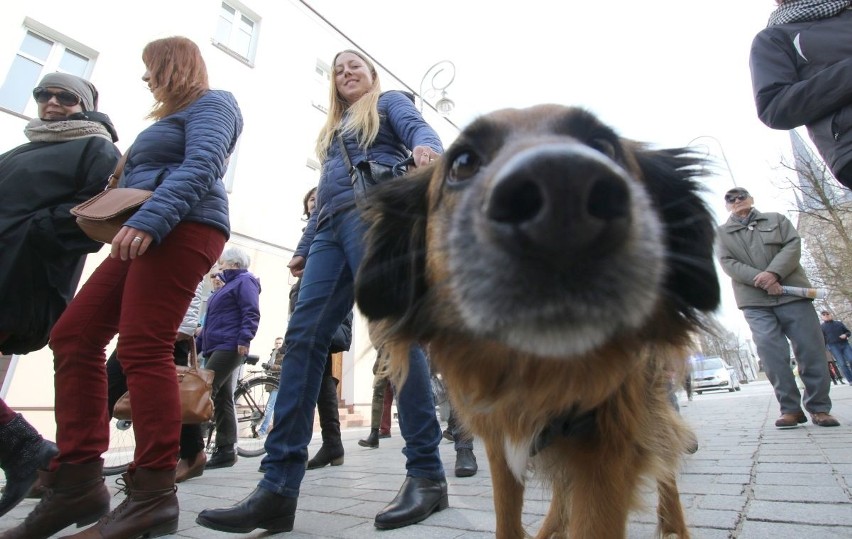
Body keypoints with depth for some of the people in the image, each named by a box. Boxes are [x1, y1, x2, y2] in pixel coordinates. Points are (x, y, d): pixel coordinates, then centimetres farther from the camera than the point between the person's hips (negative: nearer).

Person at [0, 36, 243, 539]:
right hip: (148, 234, 10)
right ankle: (79, 478, 4)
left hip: (181, 229, -10)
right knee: (74, 335, 2)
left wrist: (148, 219, -26)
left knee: (142, 346, -17)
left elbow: (200, 167, -15)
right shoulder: (174, 115, 35)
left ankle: (154, 493, -12)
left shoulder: (211, 103, 5)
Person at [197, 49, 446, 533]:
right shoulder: (334, 128, 37)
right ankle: (279, 489, -11)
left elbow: (419, 130, -1)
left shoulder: (389, 102, 21)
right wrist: (304, 249, 22)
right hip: (331, 228, 7)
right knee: (303, 338, -10)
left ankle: (427, 475, -10)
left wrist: (424, 149, -27)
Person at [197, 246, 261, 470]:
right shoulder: (229, 284, 28)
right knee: (222, 399, 6)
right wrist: (199, 342, 30)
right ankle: (226, 450, 9)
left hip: (229, 348, -10)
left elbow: (251, 314, -15)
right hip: (216, 348, 10)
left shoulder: (244, 281, -1)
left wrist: (244, 339, -25)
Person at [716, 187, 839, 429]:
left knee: (811, 349, -1)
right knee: (771, 352, -11)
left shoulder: (776, 219, 19)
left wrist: (773, 273, -15)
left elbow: (793, 245, 3)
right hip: (754, 300, -1)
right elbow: (728, 263, 0)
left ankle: (819, 407, 12)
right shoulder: (721, 233, 14)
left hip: (792, 292, 1)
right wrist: (760, 279, -16)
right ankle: (790, 409, -2)